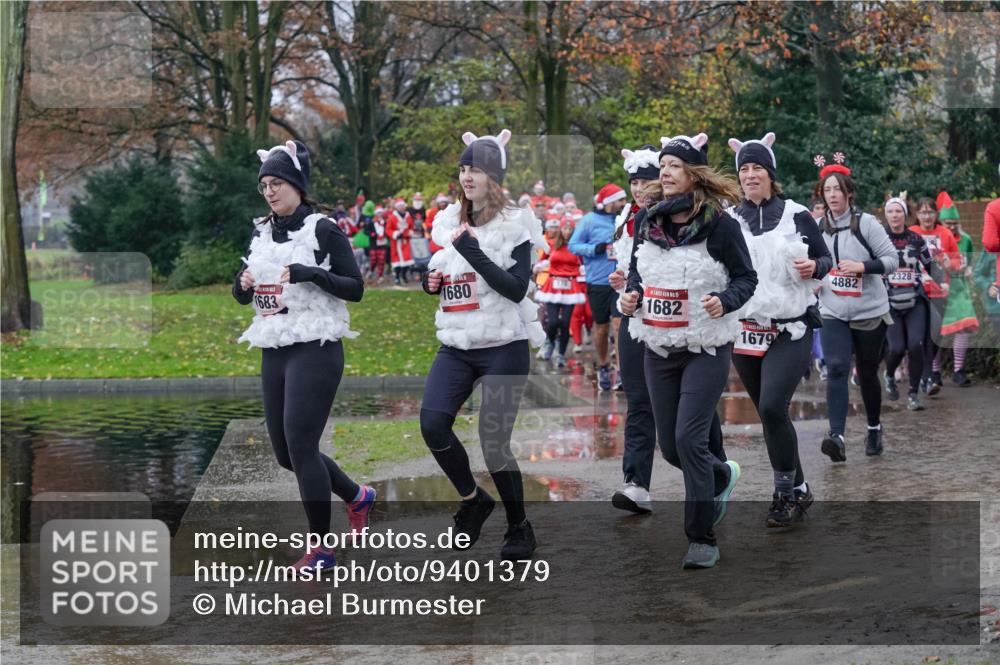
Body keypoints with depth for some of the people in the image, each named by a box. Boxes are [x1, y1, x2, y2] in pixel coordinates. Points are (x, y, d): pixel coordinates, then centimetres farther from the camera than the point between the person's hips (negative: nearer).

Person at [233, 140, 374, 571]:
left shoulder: (325, 231, -7)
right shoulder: (262, 234, 11)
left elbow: (356, 289, -8)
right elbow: (242, 296, 17)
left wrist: (313, 274, -22)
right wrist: (244, 283, -6)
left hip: (315, 350, -7)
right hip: (273, 353, 7)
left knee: (300, 446, -11)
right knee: (285, 452, 10)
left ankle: (321, 548, 1)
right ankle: (356, 496, 33)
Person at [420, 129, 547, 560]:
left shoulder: (515, 224, -6)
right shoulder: (449, 222, 10)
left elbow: (517, 289, -16)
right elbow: (437, 274, 24)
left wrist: (473, 252, -20)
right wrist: (430, 281, 1)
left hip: (504, 347, -5)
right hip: (456, 346, 5)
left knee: (494, 442, -6)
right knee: (432, 423, -15)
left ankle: (519, 528, 16)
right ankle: (472, 500, 10)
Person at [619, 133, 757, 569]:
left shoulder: (719, 224, -12)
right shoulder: (649, 222, 3)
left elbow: (747, 278, -6)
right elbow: (636, 269, 16)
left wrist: (725, 300, -26)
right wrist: (631, 294, -4)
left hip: (706, 348, -6)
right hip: (659, 348, 6)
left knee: (689, 438, -13)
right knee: (670, 445, 11)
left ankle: (703, 538, -1)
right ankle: (721, 476, 44)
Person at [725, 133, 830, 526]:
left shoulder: (796, 215, -1)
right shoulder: (728, 220, 5)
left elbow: (827, 260, 6)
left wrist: (813, 267, -15)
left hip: (790, 330, -4)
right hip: (745, 331, 4)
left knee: (772, 407, -20)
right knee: (770, 414, 10)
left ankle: (784, 493, -6)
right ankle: (798, 490, 26)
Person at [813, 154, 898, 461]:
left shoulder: (866, 223, -6)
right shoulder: (818, 227, 6)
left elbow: (892, 260, -8)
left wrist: (862, 267, -22)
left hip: (870, 312, -2)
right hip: (833, 314, 2)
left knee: (867, 373, 10)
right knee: (836, 368, -18)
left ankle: (874, 428, 34)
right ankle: (837, 437, -28)